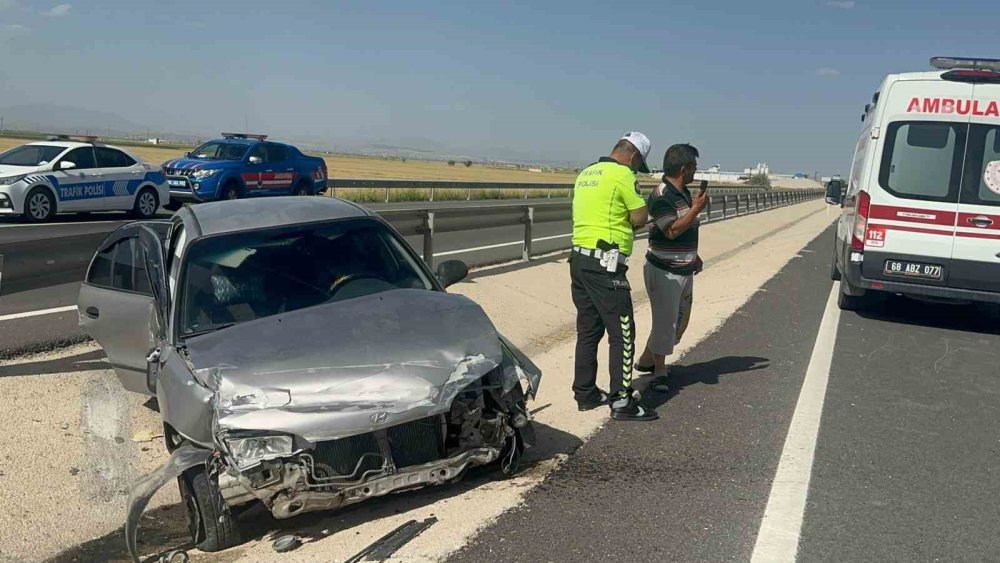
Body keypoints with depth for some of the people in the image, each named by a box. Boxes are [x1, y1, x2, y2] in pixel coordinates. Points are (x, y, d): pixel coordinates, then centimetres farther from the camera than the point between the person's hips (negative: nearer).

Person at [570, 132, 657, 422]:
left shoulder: (586, 173, 16)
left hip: (579, 258, 9)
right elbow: (640, 218, -9)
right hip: (605, 264, -9)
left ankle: (585, 393, 22)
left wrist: (620, 220, 9)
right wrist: (627, 221, 11)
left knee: (588, 330, 15)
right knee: (622, 333, -2)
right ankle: (622, 402, 1)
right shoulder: (623, 174, -9)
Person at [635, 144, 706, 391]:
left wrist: (693, 256, 19)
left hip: (684, 269, 10)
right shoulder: (662, 196, -18)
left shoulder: (684, 193, 11)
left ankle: (646, 361, 28)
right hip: (664, 271, -9)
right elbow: (672, 231, -25)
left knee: (679, 320, 16)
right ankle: (659, 372, 15)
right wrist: (696, 208, -22)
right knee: (665, 320, -1)